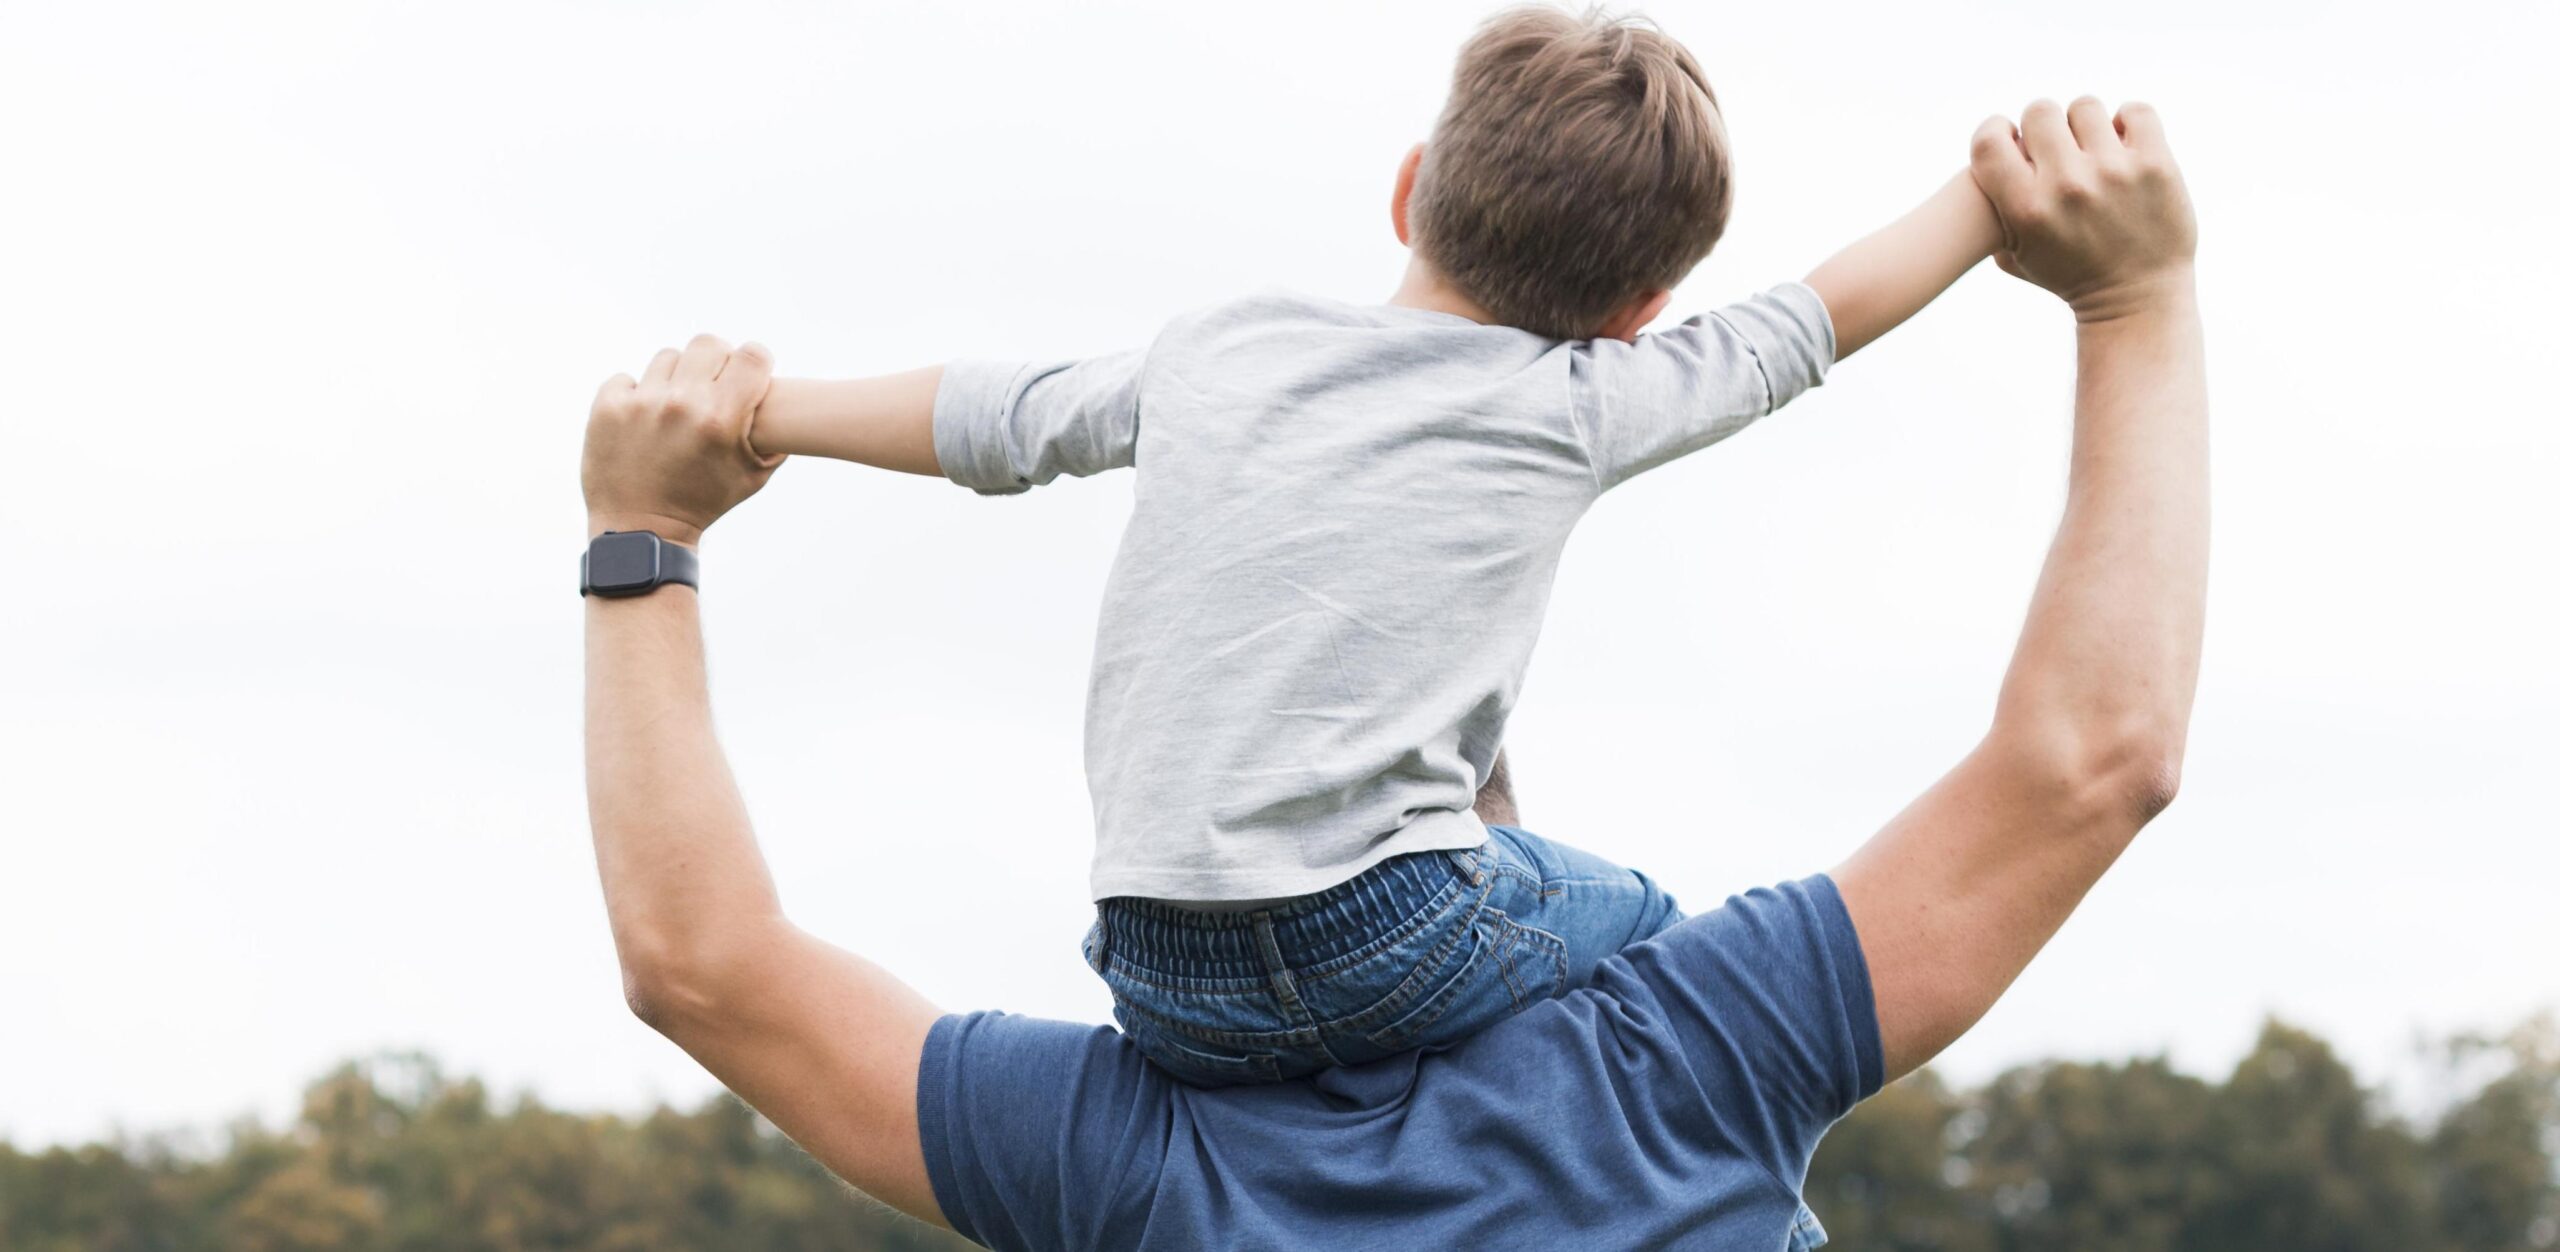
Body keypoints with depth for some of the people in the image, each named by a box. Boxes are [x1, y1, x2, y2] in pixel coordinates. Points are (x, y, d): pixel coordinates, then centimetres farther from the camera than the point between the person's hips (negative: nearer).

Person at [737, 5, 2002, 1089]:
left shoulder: (1220, 348, 14)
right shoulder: (1575, 405, 5)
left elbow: (982, 418, 27)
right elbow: (1828, 311, 18)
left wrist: (754, 414, 43)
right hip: (1388, 950, -4)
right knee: (1643, 927, 21)